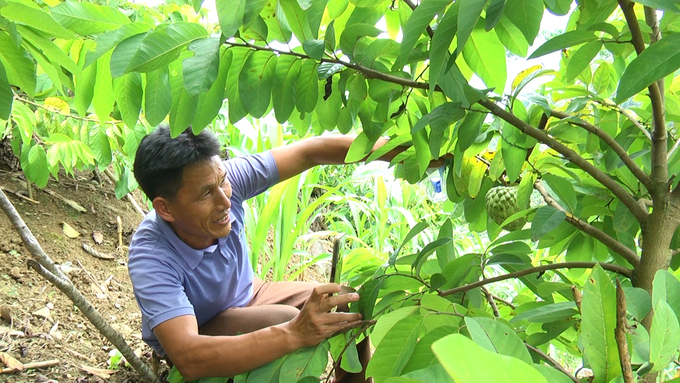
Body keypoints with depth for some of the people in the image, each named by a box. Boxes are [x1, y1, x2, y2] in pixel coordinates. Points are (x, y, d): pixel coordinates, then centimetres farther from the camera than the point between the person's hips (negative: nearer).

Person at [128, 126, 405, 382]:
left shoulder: (220, 181, -26)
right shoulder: (151, 258, -35)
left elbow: (310, 152, -23)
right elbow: (188, 359, -46)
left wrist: (397, 150, -31)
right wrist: (294, 334, -56)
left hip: (247, 295, 5)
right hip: (195, 333, -5)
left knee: (350, 305, -9)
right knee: (287, 322, -31)